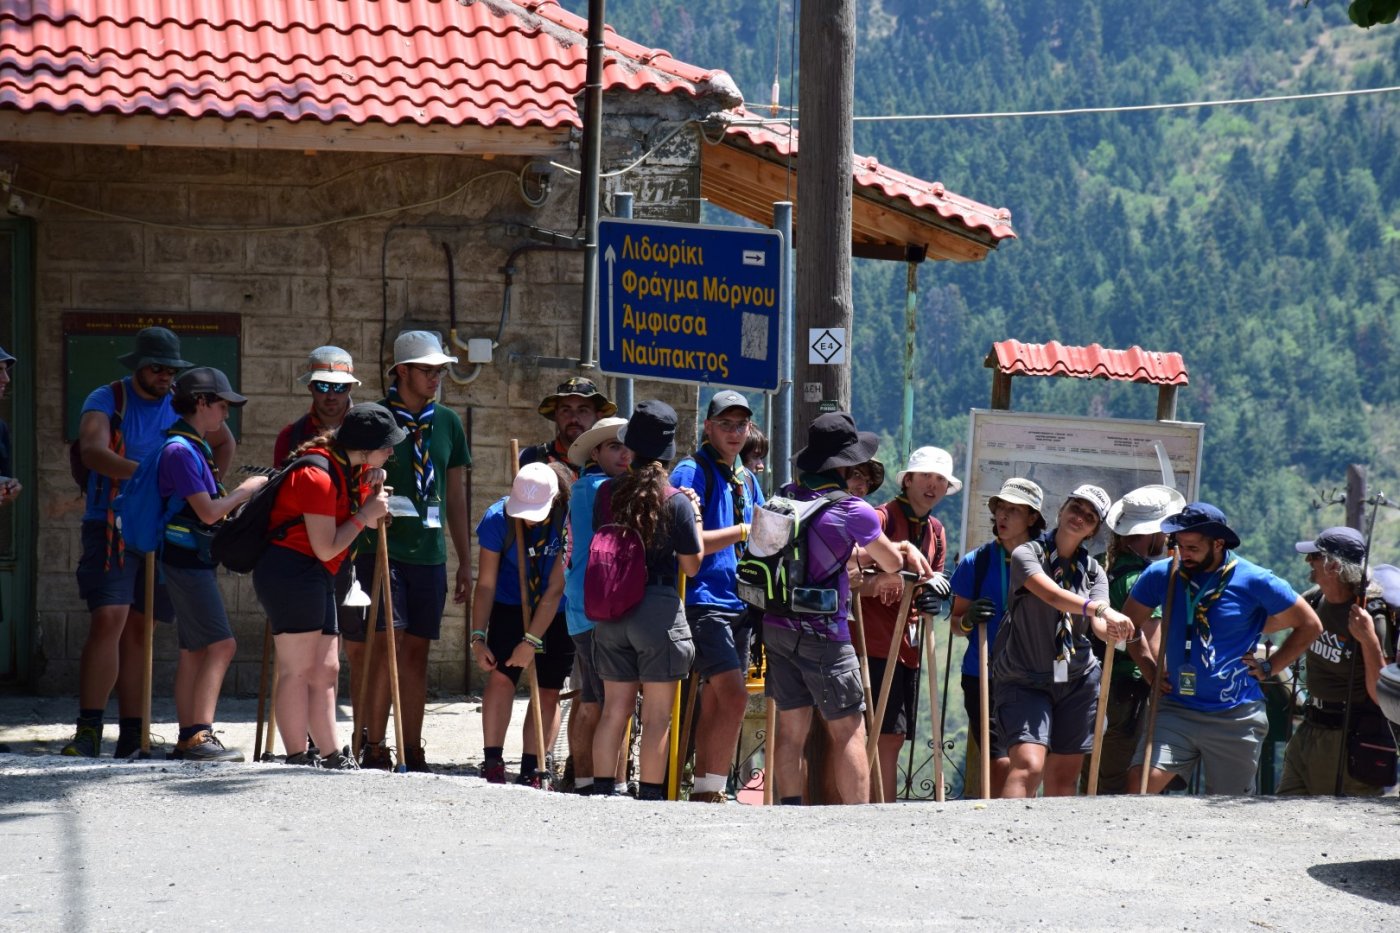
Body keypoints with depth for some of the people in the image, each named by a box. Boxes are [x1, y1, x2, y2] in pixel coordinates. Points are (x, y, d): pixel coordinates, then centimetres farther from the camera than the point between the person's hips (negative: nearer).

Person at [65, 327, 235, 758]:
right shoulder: (108, 399, -3)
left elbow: (225, 443, 28)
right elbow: (92, 450, -22)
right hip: (112, 527, -4)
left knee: (138, 628, 7)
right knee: (108, 619, -17)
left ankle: (131, 736, 8)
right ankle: (88, 730, -17)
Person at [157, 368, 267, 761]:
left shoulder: (197, 448, 16)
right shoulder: (180, 450, -15)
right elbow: (208, 511, -18)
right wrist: (246, 490, -7)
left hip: (198, 560, 10)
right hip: (187, 559, -10)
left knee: (195, 650, 9)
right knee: (221, 645, -14)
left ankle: (189, 738, 10)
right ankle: (199, 735, -17)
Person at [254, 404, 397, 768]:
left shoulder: (351, 469, 12)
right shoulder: (317, 475, -18)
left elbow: (368, 523, 22)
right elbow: (326, 548, -18)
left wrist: (373, 490, 4)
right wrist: (366, 513, -10)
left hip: (316, 579, 10)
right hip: (290, 571, -10)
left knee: (325, 669, 9)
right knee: (297, 669, -9)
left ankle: (334, 756, 12)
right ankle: (298, 758, -8)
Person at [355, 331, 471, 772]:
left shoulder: (447, 423, 11)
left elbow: (455, 498, 15)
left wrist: (465, 562, 13)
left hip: (430, 553, 4)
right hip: (383, 549, -4)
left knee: (417, 652, 7)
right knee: (386, 645, -11)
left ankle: (413, 752, 11)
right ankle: (374, 748, -6)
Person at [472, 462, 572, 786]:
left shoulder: (568, 520, -24)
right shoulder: (498, 518, -18)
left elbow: (555, 589, -23)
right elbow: (486, 583, -12)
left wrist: (532, 640, -24)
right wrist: (478, 637, -16)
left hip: (557, 614, -1)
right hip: (511, 608, 1)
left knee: (548, 692, 0)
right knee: (500, 676, -17)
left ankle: (531, 772, 5)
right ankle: (493, 765, -17)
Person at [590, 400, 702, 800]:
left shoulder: (608, 493, 1)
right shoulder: (676, 502, -11)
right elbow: (691, 566, -3)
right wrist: (695, 516, 7)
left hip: (612, 607, 5)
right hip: (659, 607, -5)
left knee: (614, 709, 11)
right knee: (656, 715, 1)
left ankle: (603, 791, 12)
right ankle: (649, 797, 1)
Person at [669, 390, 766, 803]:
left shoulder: (745, 479, 17)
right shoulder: (692, 472, -7)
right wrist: (742, 532, -19)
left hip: (739, 600, 8)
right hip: (704, 601, -8)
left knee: (716, 701, 8)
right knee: (734, 696, -17)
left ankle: (704, 792, 12)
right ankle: (712, 789, -12)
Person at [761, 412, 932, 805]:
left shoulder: (787, 497, 5)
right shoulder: (853, 511, -13)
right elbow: (892, 562, 2)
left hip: (776, 625, 6)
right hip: (823, 633, -6)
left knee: (792, 729, 10)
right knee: (848, 732, -1)